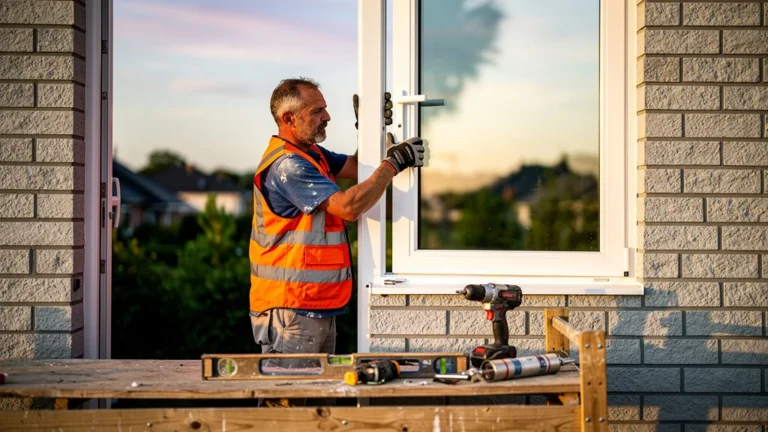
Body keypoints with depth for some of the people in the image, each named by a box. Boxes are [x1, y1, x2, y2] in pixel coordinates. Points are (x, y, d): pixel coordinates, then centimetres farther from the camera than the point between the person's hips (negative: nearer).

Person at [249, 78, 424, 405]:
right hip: (291, 312, -11)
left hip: (320, 308, 11)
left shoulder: (311, 154, 14)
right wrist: (394, 163, -16)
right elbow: (349, 207, -23)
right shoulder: (286, 165, -19)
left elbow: (357, 167, 17)